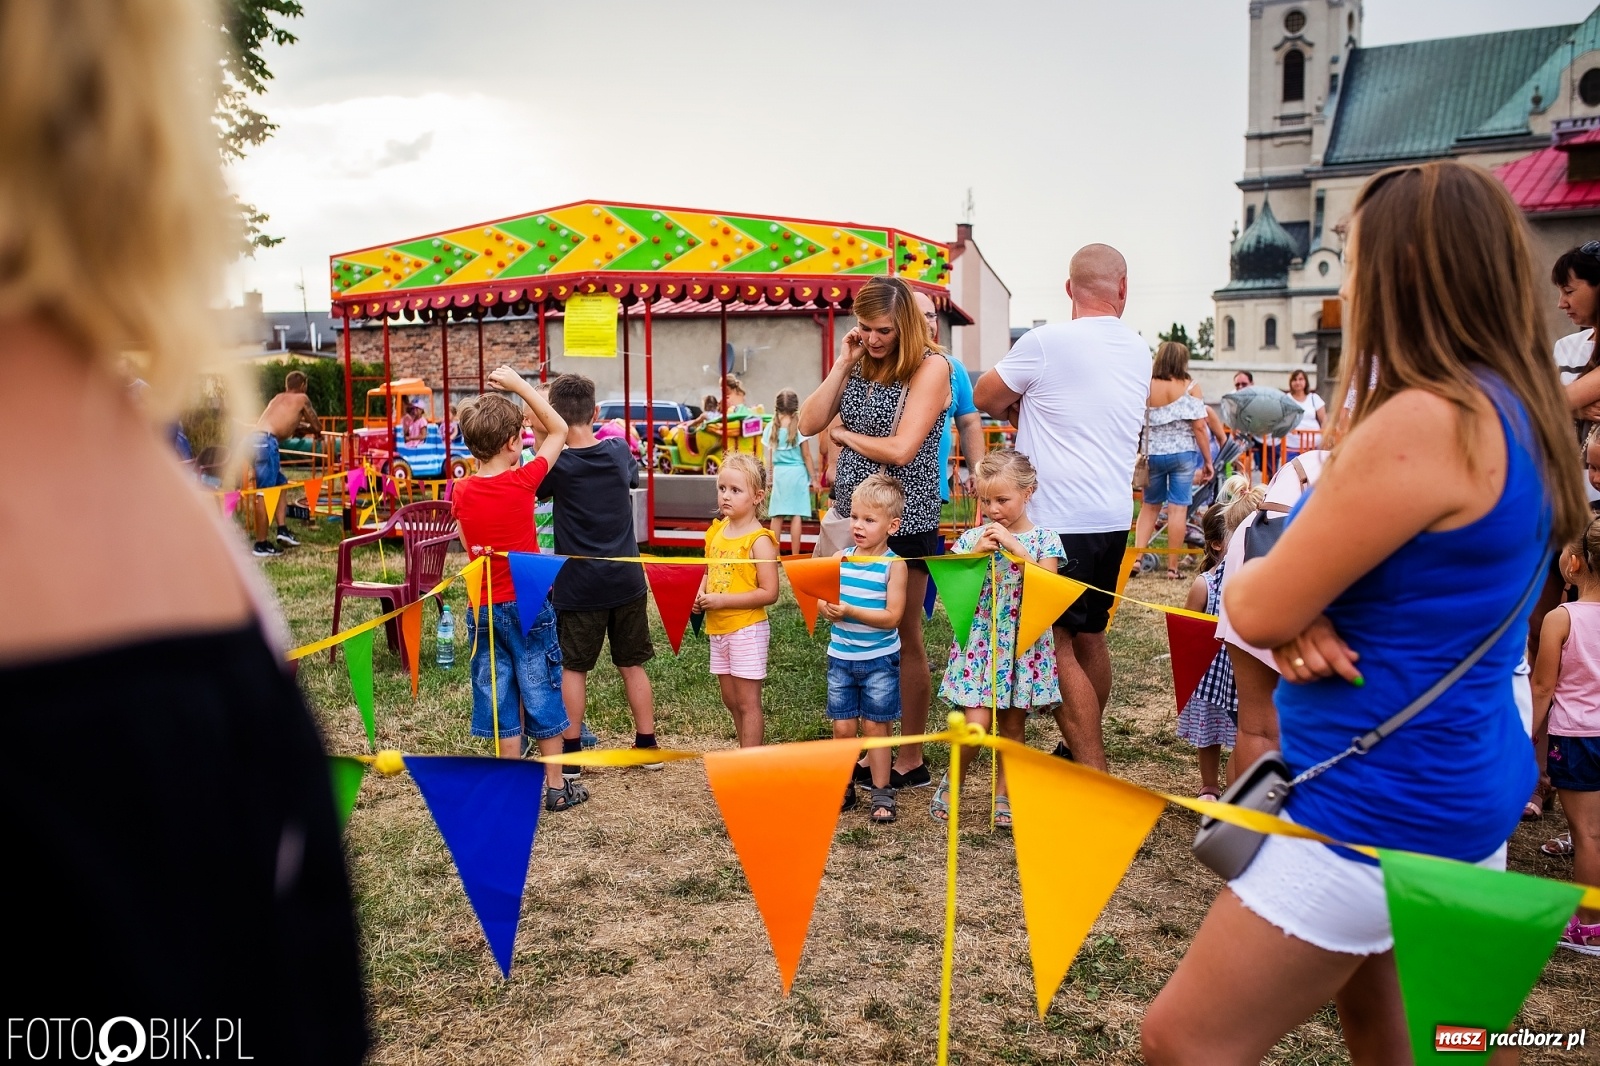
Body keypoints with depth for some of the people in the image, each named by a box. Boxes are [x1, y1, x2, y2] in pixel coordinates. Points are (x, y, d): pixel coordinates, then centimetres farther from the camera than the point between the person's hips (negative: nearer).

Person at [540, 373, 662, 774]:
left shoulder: (558, 467, -14)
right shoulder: (619, 452, -2)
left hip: (578, 586, -3)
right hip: (626, 580, 4)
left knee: (573, 668, 9)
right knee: (633, 665, 14)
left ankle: (570, 754, 14)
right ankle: (648, 745, 21)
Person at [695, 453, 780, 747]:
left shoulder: (759, 540, -16)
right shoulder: (717, 530, 4)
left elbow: (769, 593, -20)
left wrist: (722, 600, -22)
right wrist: (701, 595, -2)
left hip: (747, 630, -7)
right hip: (717, 630, 8)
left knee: (747, 703, 2)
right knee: (730, 700, 17)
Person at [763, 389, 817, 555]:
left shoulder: (771, 427, 2)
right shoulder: (799, 427, -8)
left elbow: (768, 455, 5)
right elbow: (806, 456, -6)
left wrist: (770, 475, 16)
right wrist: (813, 478, 1)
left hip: (779, 473, 3)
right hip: (797, 472, -3)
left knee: (777, 516, 8)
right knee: (796, 515, -1)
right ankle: (795, 556, -1)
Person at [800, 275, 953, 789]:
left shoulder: (930, 367, -11)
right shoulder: (859, 366, 8)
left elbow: (901, 449, -20)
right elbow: (808, 424, 0)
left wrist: (845, 435, -5)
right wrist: (842, 364, -6)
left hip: (903, 520, -6)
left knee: (903, 638, 5)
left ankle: (910, 760, 19)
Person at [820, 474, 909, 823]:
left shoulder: (894, 565, -10)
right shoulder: (839, 558, 2)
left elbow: (892, 617, -16)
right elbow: (821, 600, 4)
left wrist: (851, 611, -26)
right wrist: (826, 608, -19)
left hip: (880, 660, -3)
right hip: (841, 657, 4)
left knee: (874, 725, 5)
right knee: (843, 727, 8)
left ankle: (882, 793, 17)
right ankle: (844, 788, 24)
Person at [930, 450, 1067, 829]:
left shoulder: (1043, 539, -2)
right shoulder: (972, 538, 0)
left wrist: (1017, 549, -20)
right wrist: (977, 552, -15)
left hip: (1024, 645, 1)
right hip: (979, 642, 0)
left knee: (1013, 725, 9)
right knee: (976, 724, -9)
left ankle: (1002, 797, 24)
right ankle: (951, 781, 16)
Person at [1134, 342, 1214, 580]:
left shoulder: (1146, 386, -2)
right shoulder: (1191, 387, -5)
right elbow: (1199, 427, -7)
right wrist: (1208, 460, -1)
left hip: (1152, 453, 2)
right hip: (1182, 453, -2)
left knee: (1150, 505, 15)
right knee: (1178, 508, 2)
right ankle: (1172, 566, 4)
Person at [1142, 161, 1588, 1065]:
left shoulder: (1425, 422, -25)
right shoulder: (1516, 412, 5)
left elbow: (1258, 609, -22)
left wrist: (1253, 583, 2)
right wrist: (1303, 621, -8)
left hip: (1384, 800, -10)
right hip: (1462, 781, 10)